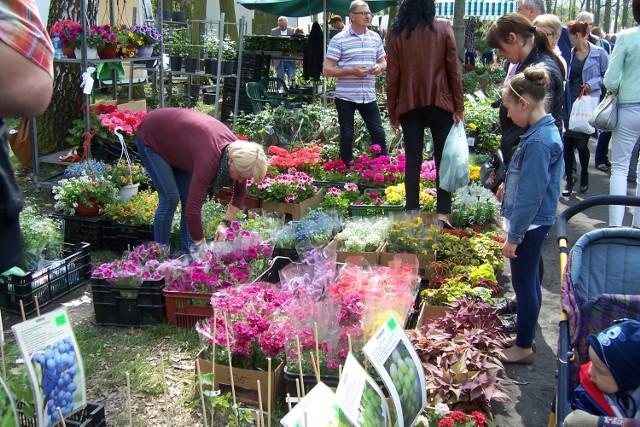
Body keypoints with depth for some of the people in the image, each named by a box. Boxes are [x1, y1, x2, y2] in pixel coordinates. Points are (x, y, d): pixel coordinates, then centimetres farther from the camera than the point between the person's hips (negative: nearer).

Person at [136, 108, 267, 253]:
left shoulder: (237, 150, -18)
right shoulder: (208, 159, -40)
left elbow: (240, 193, 0)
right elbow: (192, 209, -39)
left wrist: (225, 223, -7)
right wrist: (202, 247, -29)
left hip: (175, 138, 7)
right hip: (151, 138, -7)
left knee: (191, 197, 2)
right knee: (170, 198, -12)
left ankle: (189, 254, 13)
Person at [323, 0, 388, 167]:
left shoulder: (375, 38, 9)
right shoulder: (339, 39, -7)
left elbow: (383, 62, 21)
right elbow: (326, 70, -9)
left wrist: (380, 67, -4)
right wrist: (351, 71, -20)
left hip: (368, 96, 4)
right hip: (345, 97, -4)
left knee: (379, 134, 5)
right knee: (347, 136, 5)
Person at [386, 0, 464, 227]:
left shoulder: (398, 32, 0)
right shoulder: (444, 28, -1)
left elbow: (393, 74, 1)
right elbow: (454, 69, -2)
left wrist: (392, 110, 9)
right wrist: (459, 105, 3)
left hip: (409, 104, 1)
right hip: (440, 102, -1)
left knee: (413, 161, 5)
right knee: (443, 160, 6)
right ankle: (443, 214, 4)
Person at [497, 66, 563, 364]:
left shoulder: (538, 142, -25)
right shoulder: (544, 130, 5)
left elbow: (530, 194, -24)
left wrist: (514, 236, -19)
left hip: (529, 224, -10)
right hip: (534, 222, 10)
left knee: (524, 283, 4)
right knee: (528, 281, 20)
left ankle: (523, 348, 20)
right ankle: (526, 335, 36)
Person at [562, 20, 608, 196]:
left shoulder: (599, 54, -5)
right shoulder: (568, 54, 6)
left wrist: (592, 84, -14)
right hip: (570, 103, 4)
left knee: (582, 143, 0)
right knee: (567, 142, 0)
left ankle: (584, 175, 26)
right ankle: (569, 179, 13)